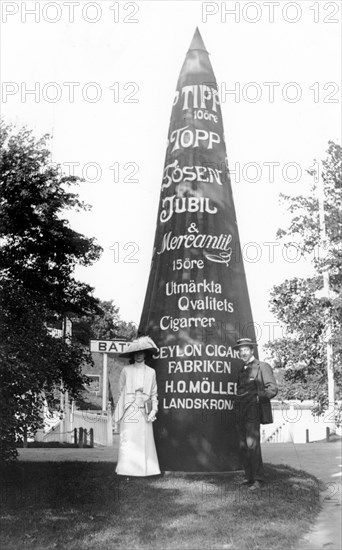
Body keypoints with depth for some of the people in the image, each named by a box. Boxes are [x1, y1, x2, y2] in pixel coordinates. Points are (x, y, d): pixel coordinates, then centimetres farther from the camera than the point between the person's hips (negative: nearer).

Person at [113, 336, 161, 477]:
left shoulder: (151, 372, 10)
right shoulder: (126, 370, 6)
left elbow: (154, 394, 11)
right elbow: (121, 390, 8)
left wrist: (154, 410, -2)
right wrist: (118, 414, 5)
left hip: (143, 412, 1)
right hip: (129, 411, -1)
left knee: (145, 441, -2)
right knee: (128, 440, -6)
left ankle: (145, 469, 2)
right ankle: (127, 470, -2)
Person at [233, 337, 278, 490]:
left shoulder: (263, 367, -2)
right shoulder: (242, 369, 20)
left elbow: (272, 389, -8)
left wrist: (258, 397, -14)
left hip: (253, 410, -7)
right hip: (240, 411, 7)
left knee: (252, 444, -13)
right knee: (243, 446, 7)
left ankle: (258, 479, -8)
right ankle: (249, 476, 16)